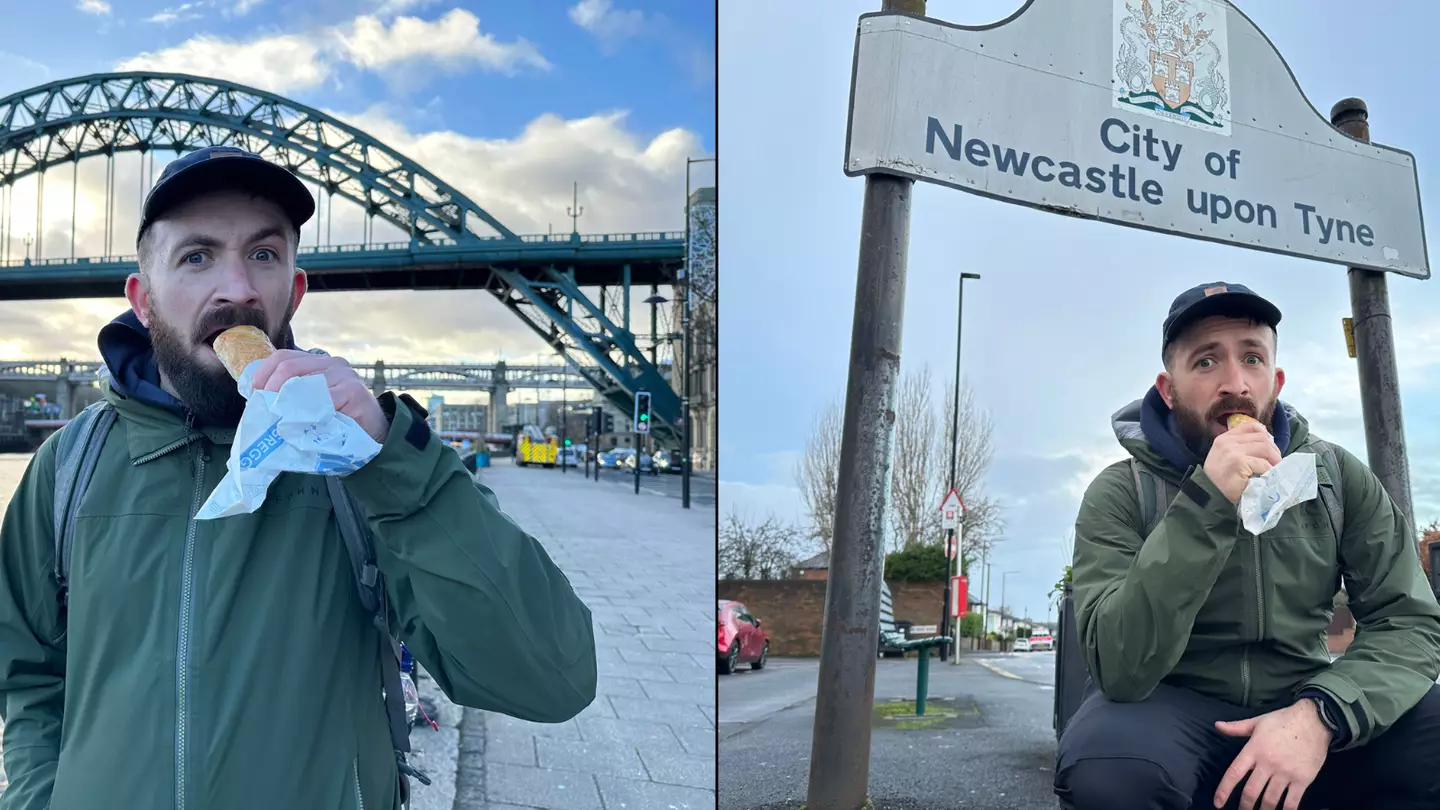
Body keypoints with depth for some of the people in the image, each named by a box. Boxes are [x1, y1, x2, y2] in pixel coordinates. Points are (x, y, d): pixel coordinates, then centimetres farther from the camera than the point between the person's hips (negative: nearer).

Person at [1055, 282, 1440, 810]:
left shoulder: (1338, 477, 1)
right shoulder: (1120, 494, -11)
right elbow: (1121, 670, -22)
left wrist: (1320, 714, -24)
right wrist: (1205, 504, -30)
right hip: (1175, 714, -2)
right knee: (1105, 765, -35)